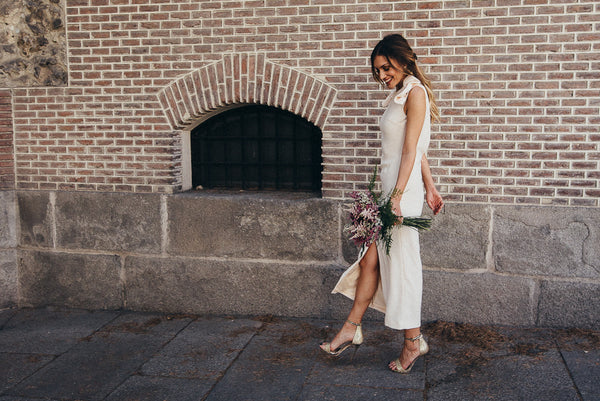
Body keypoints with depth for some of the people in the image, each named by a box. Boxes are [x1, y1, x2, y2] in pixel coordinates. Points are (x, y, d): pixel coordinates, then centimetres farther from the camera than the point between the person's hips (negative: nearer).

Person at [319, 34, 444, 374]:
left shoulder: (415, 93, -9)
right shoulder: (400, 95, 18)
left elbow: (411, 150, -16)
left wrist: (397, 196, -20)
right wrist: (430, 188, 22)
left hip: (403, 191, -9)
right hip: (388, 188, 9)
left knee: (401, 264, -1)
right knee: (370, 260, 11)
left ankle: (414, 341, 12)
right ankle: (352, 330, 20)